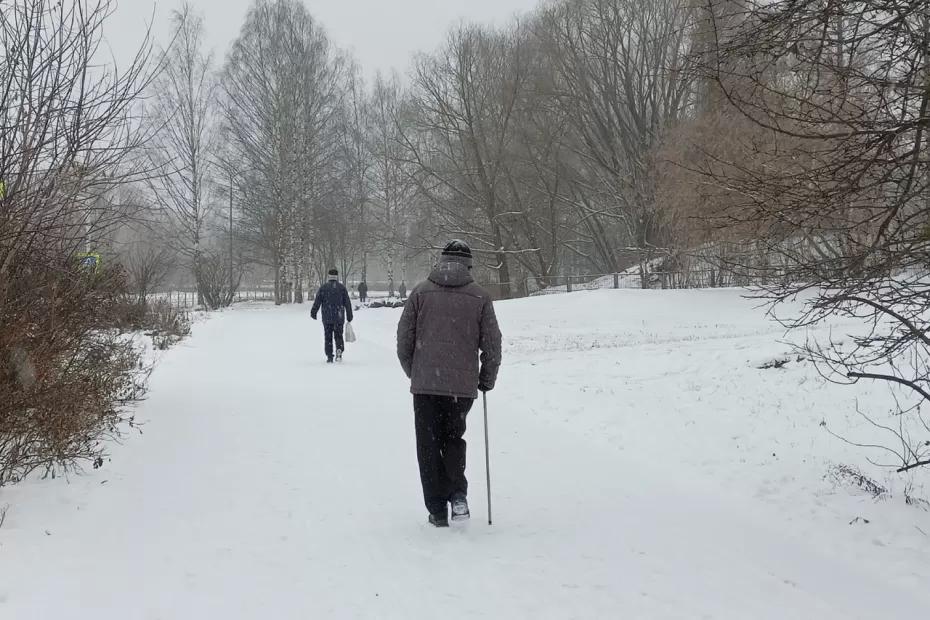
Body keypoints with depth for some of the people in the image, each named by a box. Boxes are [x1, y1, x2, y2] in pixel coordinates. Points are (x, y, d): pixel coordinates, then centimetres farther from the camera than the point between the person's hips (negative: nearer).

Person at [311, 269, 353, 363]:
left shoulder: (323, 288, 1)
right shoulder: (342, 288, 3)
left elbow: (317, 301, -4)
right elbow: (347, 303, 3)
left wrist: (313, 312, 2)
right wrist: (349, 317, 8)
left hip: (327, 318, 0)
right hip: (339, 318, 0)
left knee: (328, 337, 7)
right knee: (338, 336, 12)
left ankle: (329, 357, 3)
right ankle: (339, 349, -14)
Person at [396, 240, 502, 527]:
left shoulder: (421, 292, 1)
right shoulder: (480, 297, 1)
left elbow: (404, 338, 2)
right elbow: (492, 344, 2)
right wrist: (487, 380, 16)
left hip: (425, 384, -1)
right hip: (464, 385, 1)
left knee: (429, 445, 9)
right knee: (453, 438, 20)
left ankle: (437, 510, 10)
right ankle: (458, 495, 3)